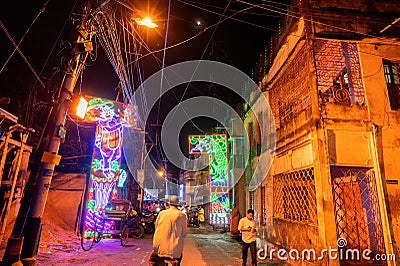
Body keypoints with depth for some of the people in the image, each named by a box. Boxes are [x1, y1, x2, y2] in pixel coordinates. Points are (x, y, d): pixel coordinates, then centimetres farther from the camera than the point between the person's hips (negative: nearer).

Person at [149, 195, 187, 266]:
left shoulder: (161, 213, 0)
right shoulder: (181, 215, -6)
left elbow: (156, 228, 12)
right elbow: (184, 233, 2)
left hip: (159, 248, 3)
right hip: (174, 250, -2)